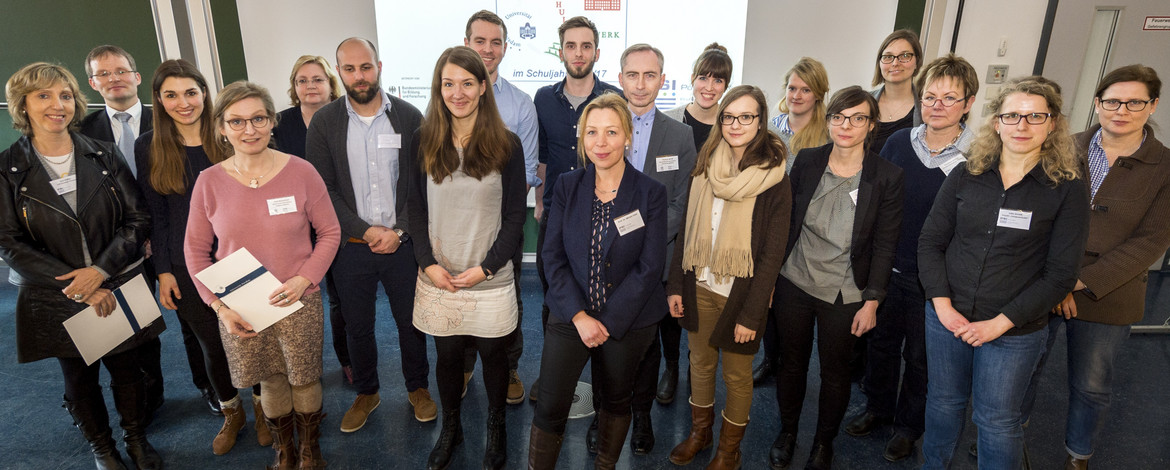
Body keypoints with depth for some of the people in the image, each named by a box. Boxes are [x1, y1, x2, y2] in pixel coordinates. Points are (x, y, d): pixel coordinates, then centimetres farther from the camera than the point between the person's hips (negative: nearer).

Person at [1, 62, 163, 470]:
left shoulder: (105, 156, -2)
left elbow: (139, 219, -4)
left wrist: (101, 270, -16)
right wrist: (77, 286, -15)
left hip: (119, 289, 1)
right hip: (56, 299, 0)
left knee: (127, 370, 13)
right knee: (79, 379, 15)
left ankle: (136, 437, 36)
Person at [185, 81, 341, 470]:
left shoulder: (300, 172, -10)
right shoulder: (209, 182, -5)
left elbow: (329, 232, -3)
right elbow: (196, 250, 2)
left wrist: (304, 280, -15)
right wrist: (219, 305, -6)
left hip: (298, 303, -1)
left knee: (304, 379, 13)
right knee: (271, 382, 17)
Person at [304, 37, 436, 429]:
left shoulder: (408, 117, -3)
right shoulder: (324, 123, -2)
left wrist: (399, 230, -12)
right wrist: (366, 231, -12)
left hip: (402, 243, 0)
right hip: (351, 246, 1)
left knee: (411, 321, 12)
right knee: (357, 326, 15)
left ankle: (417, 387, 35)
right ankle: (366, 393, 37)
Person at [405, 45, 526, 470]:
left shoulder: (506, 145, -5)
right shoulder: (422, 142, 0)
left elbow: (515, 216, -3)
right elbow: (415, 209, 3)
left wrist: (485, 267, -10)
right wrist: (428, 263, -9)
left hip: (491, 279, -1)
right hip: (438, 277, 1)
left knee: (493, 355, 13)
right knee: (447, 356, 15)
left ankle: (496, 428, 38)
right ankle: (450, 429, 39)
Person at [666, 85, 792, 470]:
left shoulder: (774, 180, -12)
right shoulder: (705, 167, 0)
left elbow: (772, 254, -12)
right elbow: (686, 230, 4)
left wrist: (751, 314, -13)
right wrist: (675, 285, 2)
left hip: (742, 293, -4)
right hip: (699, 287, 4)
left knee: (736, 375, 12)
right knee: (700, 363, 18)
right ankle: (699, 431, 41)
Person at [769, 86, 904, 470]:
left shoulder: (886, 177, -10)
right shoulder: (807, 161, -4)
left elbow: (885, 246, -6)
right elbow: (785, 220, 3)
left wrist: (871, 302, -8)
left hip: (845, 296, -2)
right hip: (794, 284, 2)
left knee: (835, 371, 14)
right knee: (791, 362, 16)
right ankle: (787, 432, 38)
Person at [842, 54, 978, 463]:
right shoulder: (897, 142, -3)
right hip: (888, 270, 3)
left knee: (921, 356, 14)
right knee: (881, 342, 19)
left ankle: (909, 425, 36)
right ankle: (877, 408, 42)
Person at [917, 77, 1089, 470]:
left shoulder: (1067, 190, -6)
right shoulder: (965, 176, -1)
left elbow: (1060, 275, -8)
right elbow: (930, 241, 1)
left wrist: (1001, 322, -14)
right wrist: (942, 304, -9)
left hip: (1015, 331, -2)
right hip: (946, 317, 2)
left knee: (997, 420, 11)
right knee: (943, 401, 18)